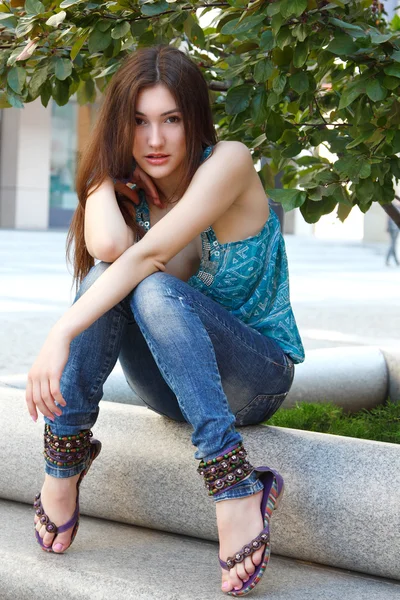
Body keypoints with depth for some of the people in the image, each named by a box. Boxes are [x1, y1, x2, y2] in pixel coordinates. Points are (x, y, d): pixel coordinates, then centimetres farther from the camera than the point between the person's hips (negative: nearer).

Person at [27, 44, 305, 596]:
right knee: (105, 278, -25)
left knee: (153, 289, -34)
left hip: (258, 375, -4)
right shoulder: (124, 184, -1)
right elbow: (108, 247, -25)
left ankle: (237, 489, -43)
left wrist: (62, 334, -38)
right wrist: (108, 175, -12)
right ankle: (65, 454, -21)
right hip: (170, 384, 4)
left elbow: (151, 254, -30)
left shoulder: (228, 162, -17)